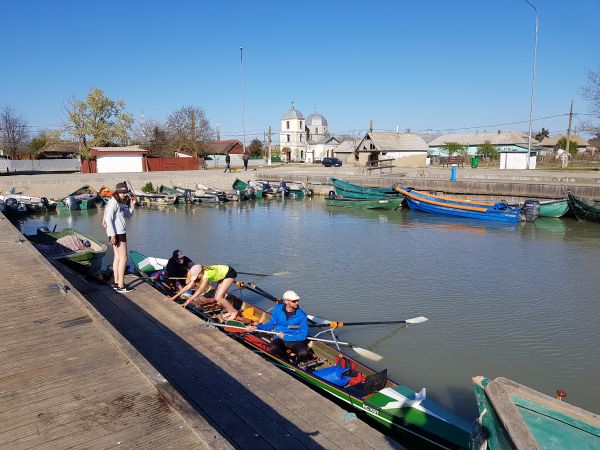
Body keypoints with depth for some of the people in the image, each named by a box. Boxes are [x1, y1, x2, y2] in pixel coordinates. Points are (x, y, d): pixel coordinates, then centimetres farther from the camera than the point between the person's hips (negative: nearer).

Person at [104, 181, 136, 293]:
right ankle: (121, 286, -3)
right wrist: (113, 235, -25)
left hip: (120, 233, 10)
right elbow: (109, 219, -22)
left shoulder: (120, 203, 13)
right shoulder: (113, 203, -16)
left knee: (118, 257, 15)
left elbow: (128, 215, 20)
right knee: (123, 258, -7)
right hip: (117, 233, -10)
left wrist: (132, 205, 6)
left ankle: (116, 283, 23)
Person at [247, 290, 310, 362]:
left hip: (295, 340, -1)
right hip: (280, 339, 2)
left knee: (303, 353, -33)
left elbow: (303, 336, -10)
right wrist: (257, 327, -1)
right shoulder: (278, 309, -1)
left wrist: (285, 337, -14)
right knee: (273, 348, -34)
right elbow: (271, 324, 12)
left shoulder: (301, 315, -10)